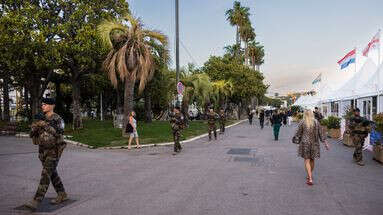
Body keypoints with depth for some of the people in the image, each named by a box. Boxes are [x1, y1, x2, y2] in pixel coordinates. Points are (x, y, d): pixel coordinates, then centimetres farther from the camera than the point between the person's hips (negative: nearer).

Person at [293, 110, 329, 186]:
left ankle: (310, 179, -9)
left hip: (305, 143, -3)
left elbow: (298, 133, -1)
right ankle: (309, 175, 32)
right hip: (314, 143, 3)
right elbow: (321, 133, 2)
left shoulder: (302, 122, -7)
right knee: (312, 160, 17)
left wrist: (295, 137, 18)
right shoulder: (316, 122, 0)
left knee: (307, 160, 0)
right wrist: (325, 142, 8)